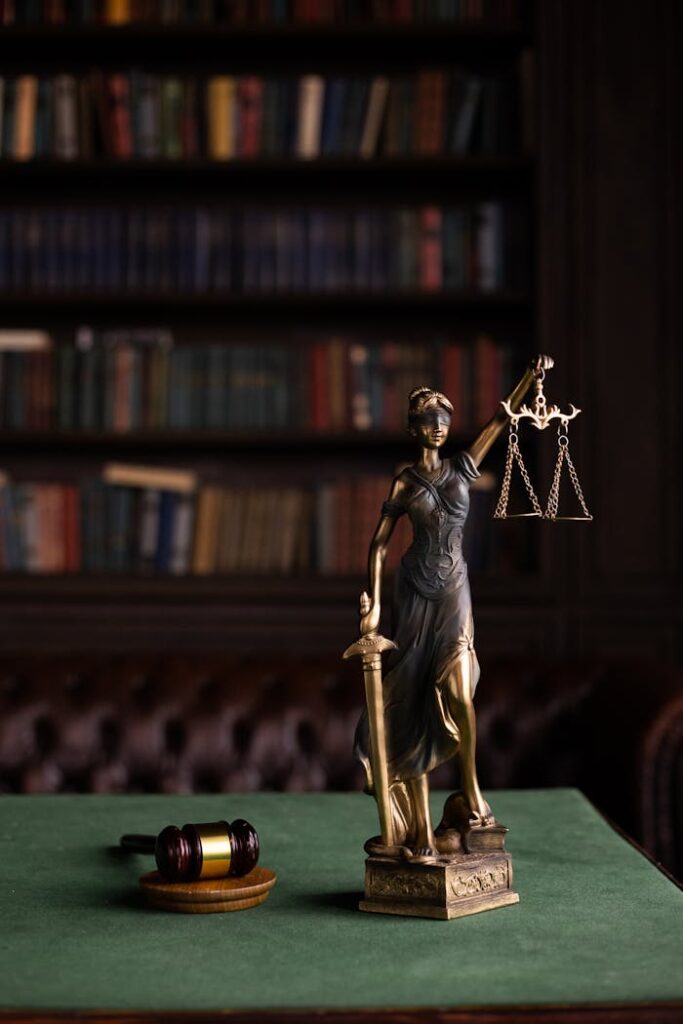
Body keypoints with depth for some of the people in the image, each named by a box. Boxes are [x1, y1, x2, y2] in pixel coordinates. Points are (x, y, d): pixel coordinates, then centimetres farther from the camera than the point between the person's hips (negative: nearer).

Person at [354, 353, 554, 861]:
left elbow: (501, 420, 3)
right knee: (412, 703, 0)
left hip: (454, 590, 2)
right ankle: (421, 830, 5)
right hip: (414, 591, -2)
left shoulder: (462, 467, 8)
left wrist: (531, 377, -8)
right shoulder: (404, 483, 1)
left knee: (459, 692, -17)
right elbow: (379, 545, -1)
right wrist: (373, 603, -10)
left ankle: (471, 785, 7)